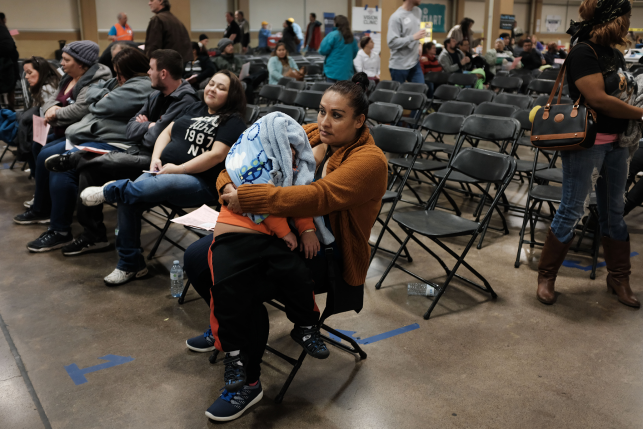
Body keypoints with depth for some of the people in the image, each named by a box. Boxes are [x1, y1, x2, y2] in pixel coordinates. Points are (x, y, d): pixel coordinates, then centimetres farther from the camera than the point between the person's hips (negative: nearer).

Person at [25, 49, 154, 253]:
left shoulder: (140, 87, -15)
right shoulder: (124, 82, 19)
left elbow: (102, 106, -15)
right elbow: (92, 91, 24)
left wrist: (102, 99, 5)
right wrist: (105, 95, 5)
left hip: (114, 144, -12)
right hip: (96, 135, 12)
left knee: (63, 167, -23)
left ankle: (60, 232, -11)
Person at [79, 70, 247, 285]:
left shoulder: (233, 122, -1)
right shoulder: (195, 109, 21)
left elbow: (217, 154, -14)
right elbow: (167, 132, 22)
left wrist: (178, 169, -14)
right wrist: (156, 158, 3)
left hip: (200, 182, -7)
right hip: (163, 171, 7)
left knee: (158, 185, -38)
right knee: (128, 200, -18)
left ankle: (109, 190, -12)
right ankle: (130, 265, -7)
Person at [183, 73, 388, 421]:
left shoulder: (368, 160, -15)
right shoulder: (309, 134, 5)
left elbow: (317, 197, -31)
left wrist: (246, 199, -31)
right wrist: (228, 185, -19)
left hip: (323, 252, -7)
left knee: (237, 283, -28)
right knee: (197, 258, -4)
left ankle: (248, 382, -7)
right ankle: (228, 324, 25)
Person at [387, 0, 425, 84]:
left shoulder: (418, 11, 9)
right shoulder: (396, 17, -17)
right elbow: (392, 43, -22)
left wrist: (418, 44, 7)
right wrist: (413, 37, -25)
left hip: (415, 63, 7)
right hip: (399, 66, -7)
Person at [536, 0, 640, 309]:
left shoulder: (614, 54, 11)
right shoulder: (583, 52, -14)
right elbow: (598, 99, -22)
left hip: (617, 142, 8)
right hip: (586, 143, -8)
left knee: (614, 211, 14)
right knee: (572, 210, -1)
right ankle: (546, 276, 13)